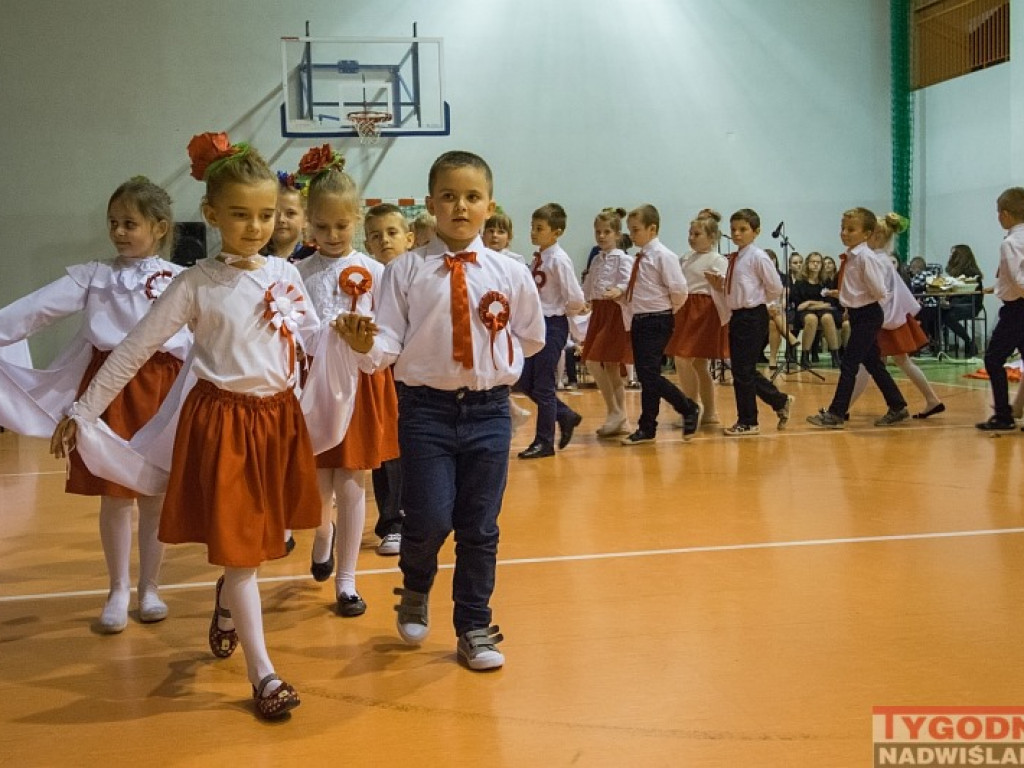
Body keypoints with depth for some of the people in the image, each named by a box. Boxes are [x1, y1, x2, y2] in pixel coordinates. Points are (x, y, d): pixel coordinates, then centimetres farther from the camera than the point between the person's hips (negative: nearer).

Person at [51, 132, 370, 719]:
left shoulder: (286, 274, 3)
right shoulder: (196, 285, -9)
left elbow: (313, 337, 13)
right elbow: (134, 350, -5)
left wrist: (350, 340, -9)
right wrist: (82, 412, -4)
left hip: (280, 416, 5)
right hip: (224, 421, -4)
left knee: (258, 537, 18)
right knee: (239, 546, 0)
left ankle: (227, 609, 48)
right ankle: (263, 674, 10)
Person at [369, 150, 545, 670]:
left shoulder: (510, 273, 3)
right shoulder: (406, 270, -3)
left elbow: (532, 337, 15)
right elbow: (390, 340, -9)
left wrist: (495, 361, 6)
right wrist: (367, 345, -28)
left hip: (489, 409, 2)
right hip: (426, 408, -2)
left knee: (480, 528, 9)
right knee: (430, 519, -8)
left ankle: (474, 629, 26)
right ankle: (416, 592, 27)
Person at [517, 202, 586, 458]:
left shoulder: (558, 260, -16)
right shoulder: (538, 258, 8)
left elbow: (576, 300, -19)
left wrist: (561, 311, -4)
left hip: (553, 325, -8)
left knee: (543, 385, 0)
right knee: (525, 382, 12)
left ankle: (544, 442, 12)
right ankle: (565, 416, 29)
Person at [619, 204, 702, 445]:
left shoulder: (662, 255, -12)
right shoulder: (640, 258, 13)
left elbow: (679, 289, -17)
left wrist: (671, 309, -3)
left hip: (657, 321, -8)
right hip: (639, 320, 9)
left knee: (650, 373, -14)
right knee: (644, 375, 10)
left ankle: (689, 409, 4)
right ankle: (646, 429, 16)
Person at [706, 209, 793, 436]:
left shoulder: (757, 257, -12)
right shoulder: (734, 259, 12)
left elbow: (776, 288, -10)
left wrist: (758, 303, 1)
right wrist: (719, 286, 2)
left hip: (753, 317, -9)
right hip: (737, 316, 9)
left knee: (743, 370, -3)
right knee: (744, 370, 12)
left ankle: (747, 422, 9)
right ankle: (781, 401, 29)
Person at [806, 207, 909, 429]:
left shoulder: (865, 257, -19)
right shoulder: (850, 257, 7)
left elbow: (878, 291, -20)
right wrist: (844, 294, 8)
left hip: (867, 315, -10)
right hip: (858, 314, 10)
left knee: (849, 364, -7)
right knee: (873, 364, 16)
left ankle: (836, 413, -1)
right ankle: (898, 408, 26)